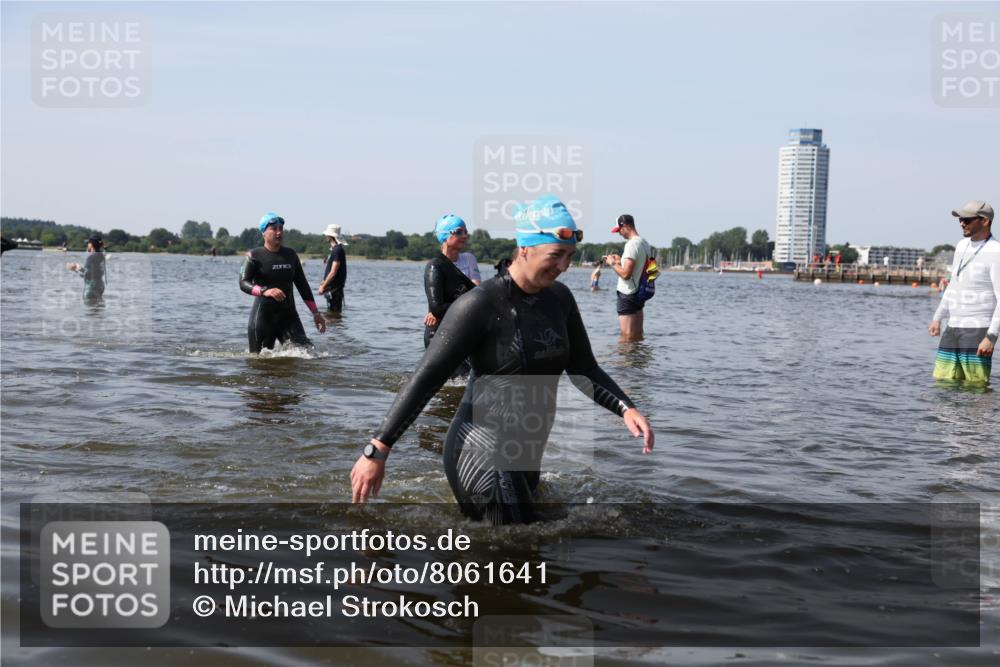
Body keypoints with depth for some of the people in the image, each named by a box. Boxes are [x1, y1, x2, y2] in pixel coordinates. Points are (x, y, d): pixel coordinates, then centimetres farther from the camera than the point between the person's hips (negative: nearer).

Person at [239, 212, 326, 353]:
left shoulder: (290, 255, 12)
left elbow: (302, 285, 17)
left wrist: (315, 312, 14)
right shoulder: (254, 256, -2)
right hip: (263, 315, -3)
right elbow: (243, 283, -14)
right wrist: (265, 291, -32)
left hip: (288, 315, 4)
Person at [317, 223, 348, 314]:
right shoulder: (334, 249, 15)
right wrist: (324, 283, 19)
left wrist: (323, 286, -18)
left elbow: (333, 272, -21)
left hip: (334, 288, -10)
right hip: (331, 288, 10)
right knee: (331, 311, 14)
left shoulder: (337, 250, -17)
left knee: (334, 311, -7)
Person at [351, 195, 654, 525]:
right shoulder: (482, 304, -17)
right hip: (483, 454, -8)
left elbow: (584, 370, 12)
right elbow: (425, 378, -16)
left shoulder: (559, 298, 4)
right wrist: (377, 451, -18)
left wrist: (626, 408, -7)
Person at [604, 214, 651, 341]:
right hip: (639, 293, 9)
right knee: (638, 337, 15)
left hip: (628, 295, -9)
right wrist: (619, 261, 17)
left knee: (626, 338, -5)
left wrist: (613, 263, -8)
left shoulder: (632, 244, -18)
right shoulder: (644, 243, 10)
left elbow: (625, 274, -24)